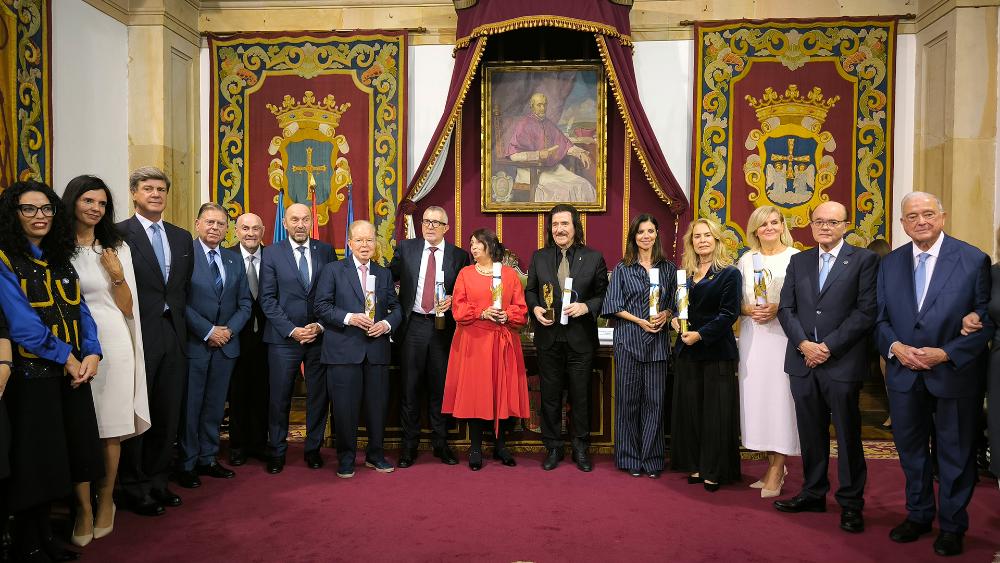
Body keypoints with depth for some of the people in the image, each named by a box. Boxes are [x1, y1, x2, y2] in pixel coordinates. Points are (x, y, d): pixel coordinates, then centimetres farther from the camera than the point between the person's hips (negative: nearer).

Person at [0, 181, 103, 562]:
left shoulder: (61, 259, 12)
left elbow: (80, 311, 6)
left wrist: (91, 354, -9)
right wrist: (67, 358, -15)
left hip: (72, 371, 6)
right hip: (31, 374, -6)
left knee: (60, 457, 12)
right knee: (34, 459, 4)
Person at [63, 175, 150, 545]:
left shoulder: (117, 248, 8)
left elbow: (127, 308, 7)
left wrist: (117, 274, -7)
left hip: (112, 343, 1)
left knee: (111, 429, 5)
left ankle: (106, 501, 23)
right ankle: (84, 508, 15)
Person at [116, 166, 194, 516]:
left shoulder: (182, 237, 13)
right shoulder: (119, 234, -6)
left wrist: (177, 317, 8)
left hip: (173, 336, 6)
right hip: (139, 338, -5)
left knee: (168, 415, 12)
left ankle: (157, 482, 26)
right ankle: (134, 488, 18)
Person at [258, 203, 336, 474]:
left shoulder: (326, 251, 5)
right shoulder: (271, 254, 1)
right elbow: (267, 298, -3)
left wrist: (320, 325, -8)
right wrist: (291, 330, -11)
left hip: (320, 335, 1)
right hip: (283, 337, -1)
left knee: (319, 396, 8)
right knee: (279, 398, 5)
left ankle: (313, 448, 24)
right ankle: (276, 451, 22)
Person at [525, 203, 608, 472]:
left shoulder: (594, 258, -1)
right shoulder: (539, 257, 5)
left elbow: (604, 294, 1)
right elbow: (530, 290, 10)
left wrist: (587, 306, -17)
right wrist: (535, 308, -9)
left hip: (580, 338, -1)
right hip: (548, 337, 2)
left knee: (580, 395, 8)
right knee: (550, 395, 10)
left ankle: (580, 448, 24)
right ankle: (553, 448, 24)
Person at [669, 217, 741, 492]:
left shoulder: (729, 273, -6)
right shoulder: (685, 273, 12)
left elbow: (728, 314, -12)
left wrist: (700, 334, -19)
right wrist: (674, 319, -3)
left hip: (717, 350, -6)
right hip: (688, 351, 6)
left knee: (716, 411, 0)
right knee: (690, 409, 9)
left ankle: (715, 472, 11)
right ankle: (696, 466, 20)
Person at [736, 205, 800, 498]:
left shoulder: (795, 258, -1)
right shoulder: (746, 260, 11)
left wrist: (779, 309, -17)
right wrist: (749, 309, -8)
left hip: (783, 335, -4)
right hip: (752, 337, 4)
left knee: (779, 395, -5)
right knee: (756, 395, 5)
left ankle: (777, 469, 4)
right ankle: (773, 464, 18)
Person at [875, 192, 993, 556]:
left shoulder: (974, 260, -7)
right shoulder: (890, 263, 4)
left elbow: (986, 320, -9)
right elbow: (880, 318, 6)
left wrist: (946, 354, -19)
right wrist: (894, 346, -13)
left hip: (955, 374, -3)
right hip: (904, 374, 4)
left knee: (956, 454, 11)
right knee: (911, 449, 16)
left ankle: (952, 526, 29)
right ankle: (918, 515, 35)